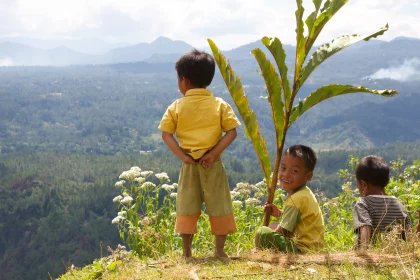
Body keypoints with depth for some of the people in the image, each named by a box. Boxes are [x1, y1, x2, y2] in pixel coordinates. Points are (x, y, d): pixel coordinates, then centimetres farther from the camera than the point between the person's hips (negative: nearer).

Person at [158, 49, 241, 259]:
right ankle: (220, 251, 7)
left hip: (188, 164, 1)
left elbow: (166, 134, -5)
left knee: (187, 208, 10)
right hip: (213, 164, -1)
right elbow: (231, 132, -8)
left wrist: (182, 156, -7)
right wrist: (214, 153, -11)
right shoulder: (220, 105, -1)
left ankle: (187, 252, 13)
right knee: (219, 206, 7)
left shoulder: (176, 107, 0)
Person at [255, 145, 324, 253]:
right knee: (273, 226, 26)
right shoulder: (305, 193, 10)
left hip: (302, 250, -11)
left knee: (263, 233, -18)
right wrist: (280, 213, 12)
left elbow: (283, 232, -17)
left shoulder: (295, 199, -20)